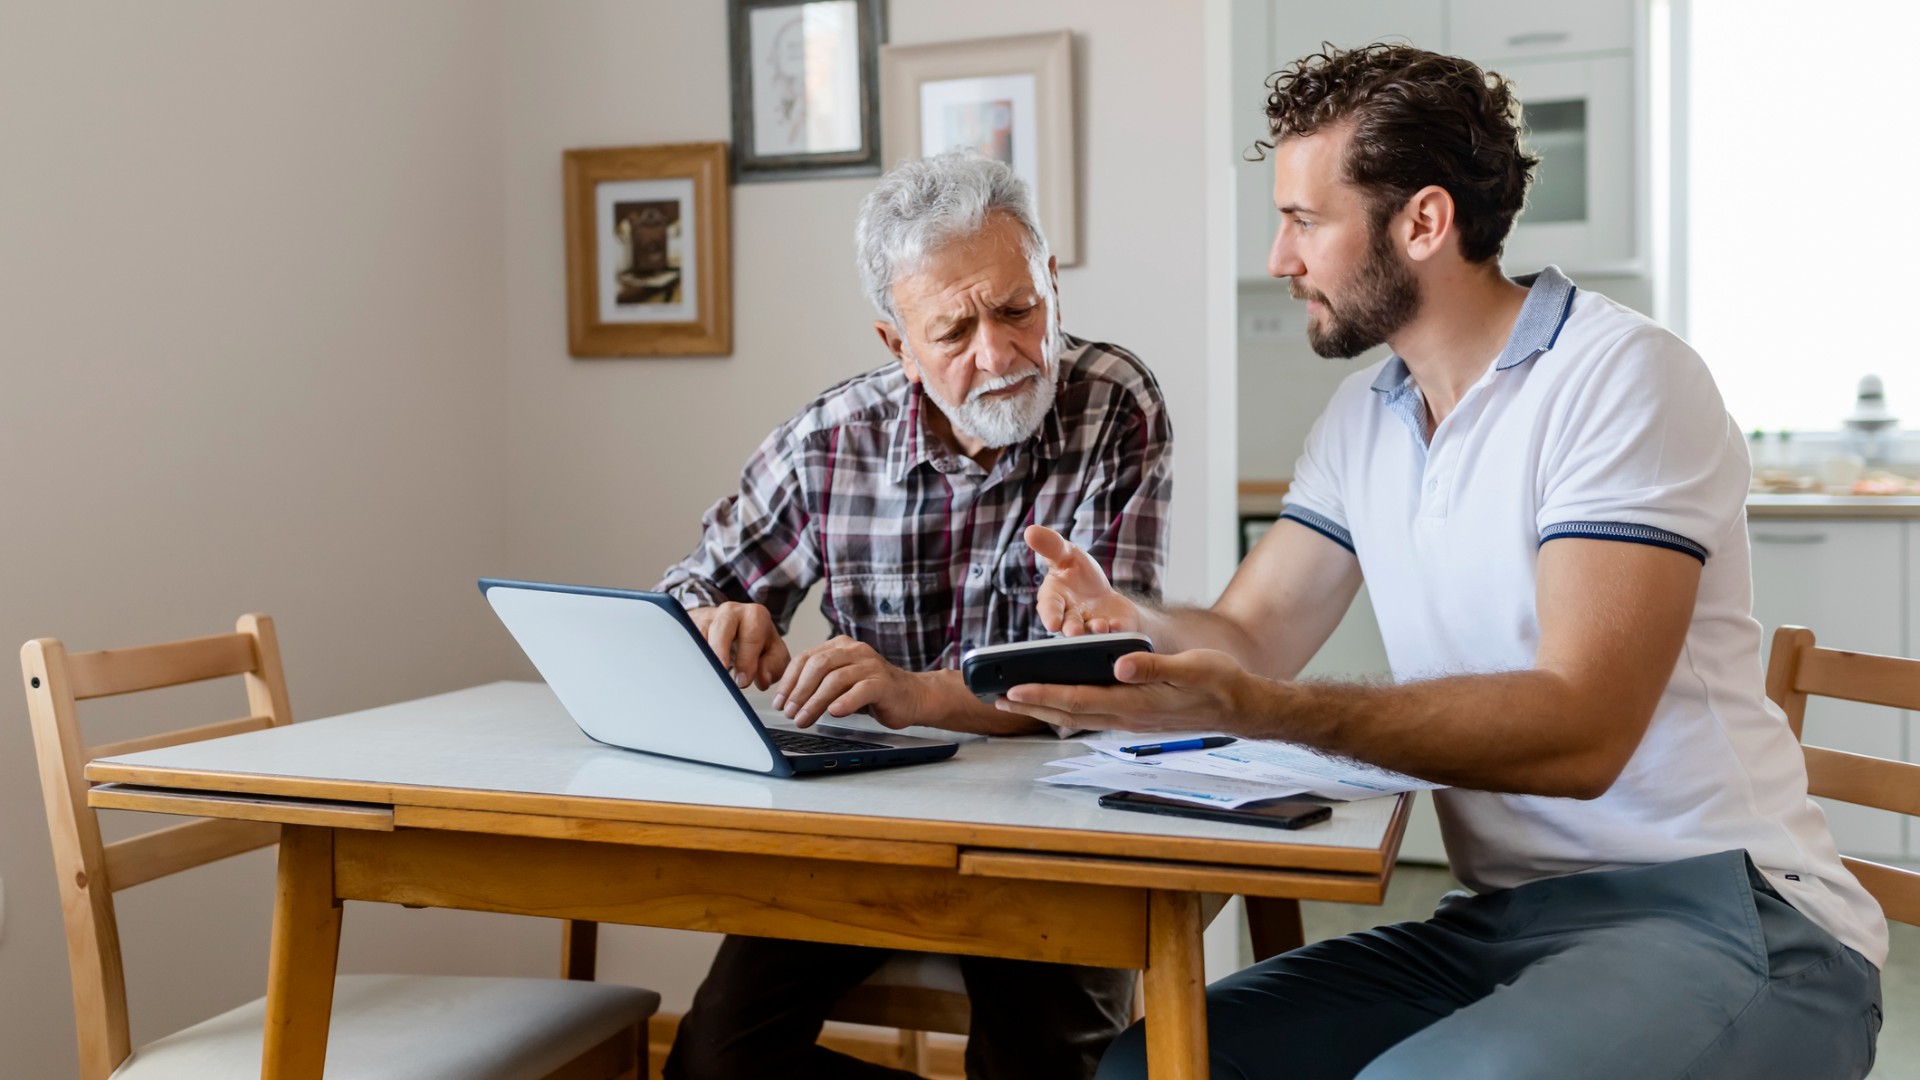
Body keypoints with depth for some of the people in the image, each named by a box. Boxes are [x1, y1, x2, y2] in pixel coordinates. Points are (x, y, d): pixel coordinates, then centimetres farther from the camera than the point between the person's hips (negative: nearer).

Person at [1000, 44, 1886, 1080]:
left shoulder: (1623, 379, -14)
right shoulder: (1363, 415, 12)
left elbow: (1579, 730, -24)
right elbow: (1249, 635, 7)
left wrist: (1255, 709, -33)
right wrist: (1128, 620, -16)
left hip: (1713, 917, -6)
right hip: (1502, 920, 6)